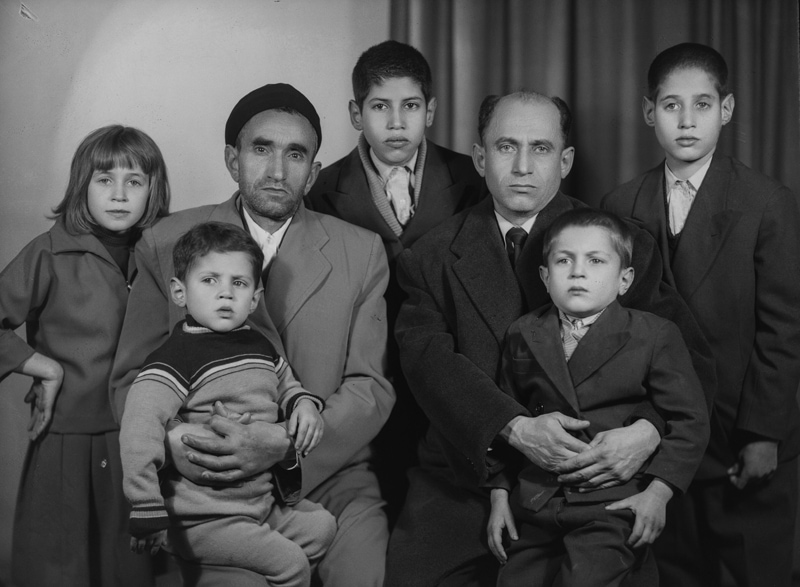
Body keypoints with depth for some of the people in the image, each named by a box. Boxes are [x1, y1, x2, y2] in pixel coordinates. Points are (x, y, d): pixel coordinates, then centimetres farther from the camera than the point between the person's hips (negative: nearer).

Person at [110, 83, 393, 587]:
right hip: (215, 489, 0)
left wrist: (286, 444, -17)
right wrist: (173, 440, -15)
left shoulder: (361, 252, 4)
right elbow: (131, 377, 7)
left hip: (331, 479, 1)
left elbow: (371, 388, 0)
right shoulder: (166, 245, 3)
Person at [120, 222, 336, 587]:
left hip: (260, 502, 8)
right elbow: (138, 430, -28)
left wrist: (303, 403, 3)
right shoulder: (177, 357, -19)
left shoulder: (259, 346, 6)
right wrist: (148, 512, -28)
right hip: (202, 520, -8)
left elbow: (285, 385, 27)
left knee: (322, 526, 14)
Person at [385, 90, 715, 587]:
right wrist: (515, 428, -24)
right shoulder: (432, 258, 5)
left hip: (590, 484, 0)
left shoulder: (623, 245, 2)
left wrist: (648, 432, -20)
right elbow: (428, 359, -9)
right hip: (466, 484, 0)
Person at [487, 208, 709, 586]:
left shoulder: (655, 336, -4)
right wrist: (500, 495, 8)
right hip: (533, 502, 4)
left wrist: (659, 490, -11)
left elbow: (689, 420, -1)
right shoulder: (522, 336, 6)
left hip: (613, 503, -4)